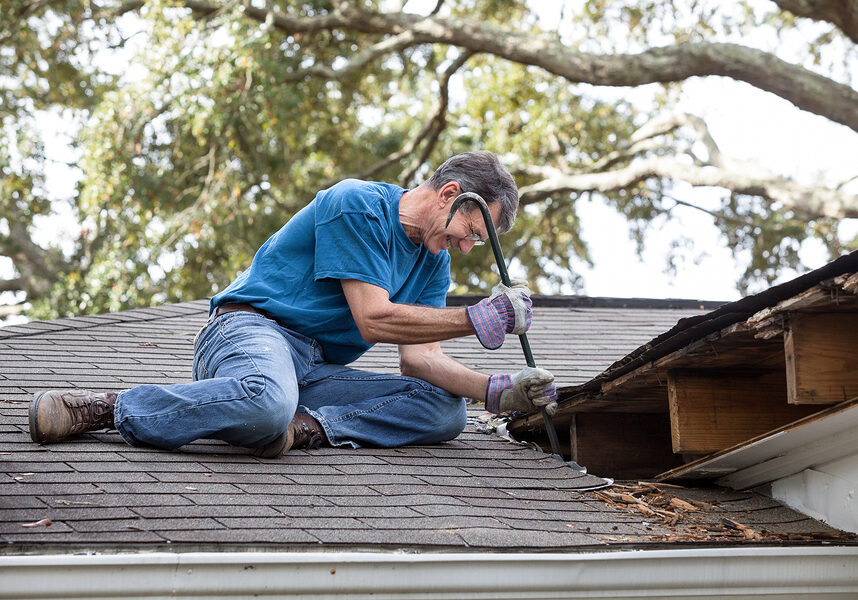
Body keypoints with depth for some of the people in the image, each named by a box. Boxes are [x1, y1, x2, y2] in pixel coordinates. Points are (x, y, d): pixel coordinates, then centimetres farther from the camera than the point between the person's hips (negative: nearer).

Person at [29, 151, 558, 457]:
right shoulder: (357, 204, -8)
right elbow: (373, 319, -14)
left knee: (445, 410, -10)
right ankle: (106, 408, -27)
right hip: (250, 329, -8)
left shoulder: (433, 263, 17)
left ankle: (304, 428, -25)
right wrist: (477, 320, -14)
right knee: (268, 400, -45)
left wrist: (498, 392, -10)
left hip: (317, 370, 8)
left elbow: (421, 358, 5)